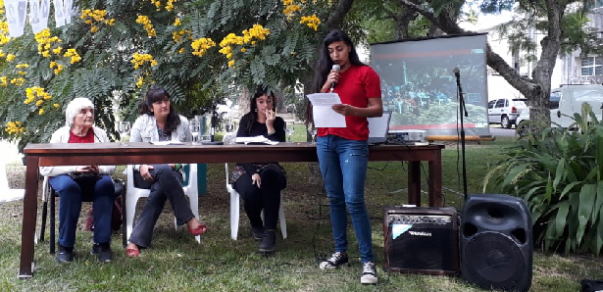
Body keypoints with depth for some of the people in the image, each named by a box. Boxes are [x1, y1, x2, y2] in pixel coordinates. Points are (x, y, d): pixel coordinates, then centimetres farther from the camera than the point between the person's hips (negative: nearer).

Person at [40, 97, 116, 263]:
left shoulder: (100, 134, 3)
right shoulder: (60, 135, -3)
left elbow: (112, 166, 1)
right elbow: (45, 168, -10)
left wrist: (98, 169, -22)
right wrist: (74, 168, -23)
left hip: (93, 179, 1)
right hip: (66, 177, -1)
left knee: (106, 184, -32)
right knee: (68, 186, -36)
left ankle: (102, 243, -25)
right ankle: (65, 245, -23)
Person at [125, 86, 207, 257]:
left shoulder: (182, 122, 6)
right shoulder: (142, 122, 3)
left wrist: (177, 162, -11)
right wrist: (141, 166, -18)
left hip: (172, 172, 1)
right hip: (146, 173, -1)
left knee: (159, 189, -36)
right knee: (164, 171, -38)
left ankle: (135, 242, -32)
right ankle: (189, 220, -30)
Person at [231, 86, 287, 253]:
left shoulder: (278, 122, 6)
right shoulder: (247, 120, 4)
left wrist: (270, 126, -14)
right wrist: (253, 172, -21)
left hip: (269, 168, 0)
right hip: (246, 168, 0)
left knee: (269, 177, -38)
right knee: (251, 191, -34)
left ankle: (270, 232, -35)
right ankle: (255, 224, 3)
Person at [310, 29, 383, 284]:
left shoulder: (365, 73, 0)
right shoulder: (326, 75, 15)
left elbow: (378, 110, -4)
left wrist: (352, 110, -20)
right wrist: (326, 86, -3)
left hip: (353, 143, -5)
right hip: (325, 141, 5)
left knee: (353, 200, -13)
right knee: (335, 199, 8)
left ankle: (368, 260, -5)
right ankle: (340, 251, 18)